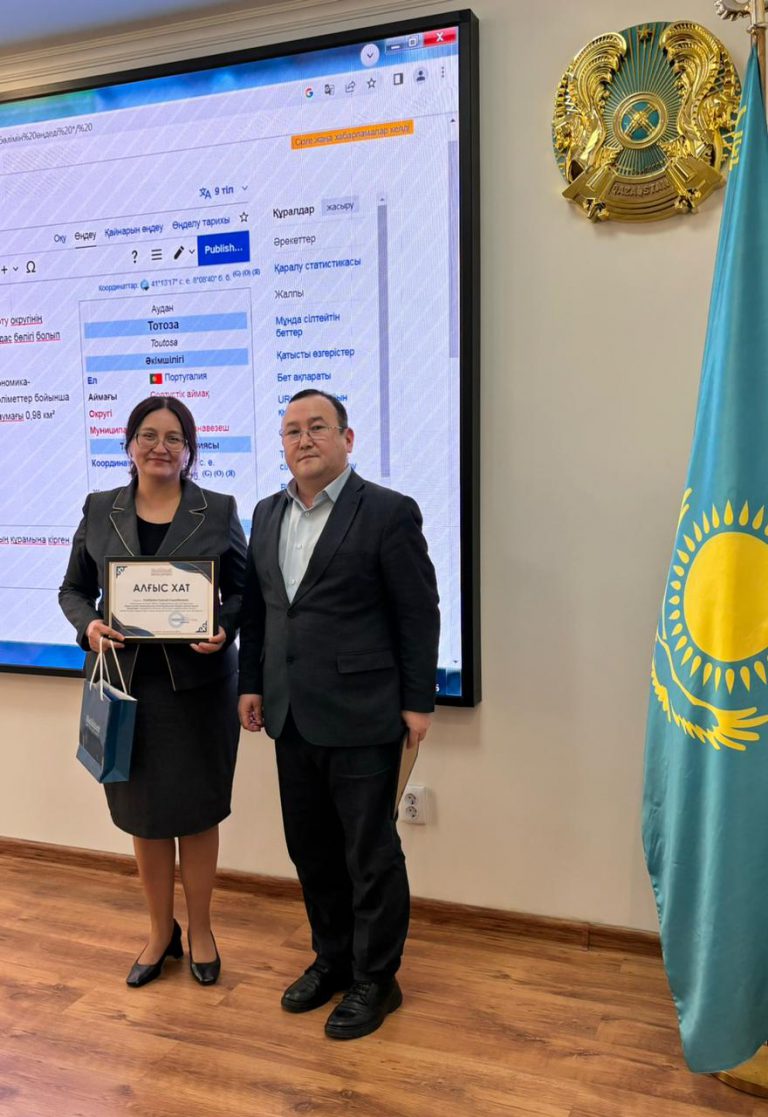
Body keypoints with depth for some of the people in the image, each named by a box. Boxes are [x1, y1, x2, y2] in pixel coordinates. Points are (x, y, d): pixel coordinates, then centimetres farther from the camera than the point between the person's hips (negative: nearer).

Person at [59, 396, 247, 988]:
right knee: (144, 813, 13)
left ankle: (200, 929, 31)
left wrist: (223, 631, -18)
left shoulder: (218, 512, -1)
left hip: (198, 682, -2)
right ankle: (161, 932, 34)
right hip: (125, 682, 2)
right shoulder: (100, 511, 4)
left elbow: (244, 592, 1)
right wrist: (89, 625, -11)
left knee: (196, 810, 9)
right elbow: (73, 589, 9)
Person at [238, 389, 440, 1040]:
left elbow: (419, 614, -9)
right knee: (311, 848, 18)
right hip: (291, 717, 6)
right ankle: (332, 960, 38)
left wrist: (418, 702, -9)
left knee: (371, 855, 7)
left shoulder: (389, 512, -9)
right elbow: (255, 608, 14)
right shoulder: (267, 514, 10)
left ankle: (375, 980, 26)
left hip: (361, 717, -6)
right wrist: (251, 684, 11)